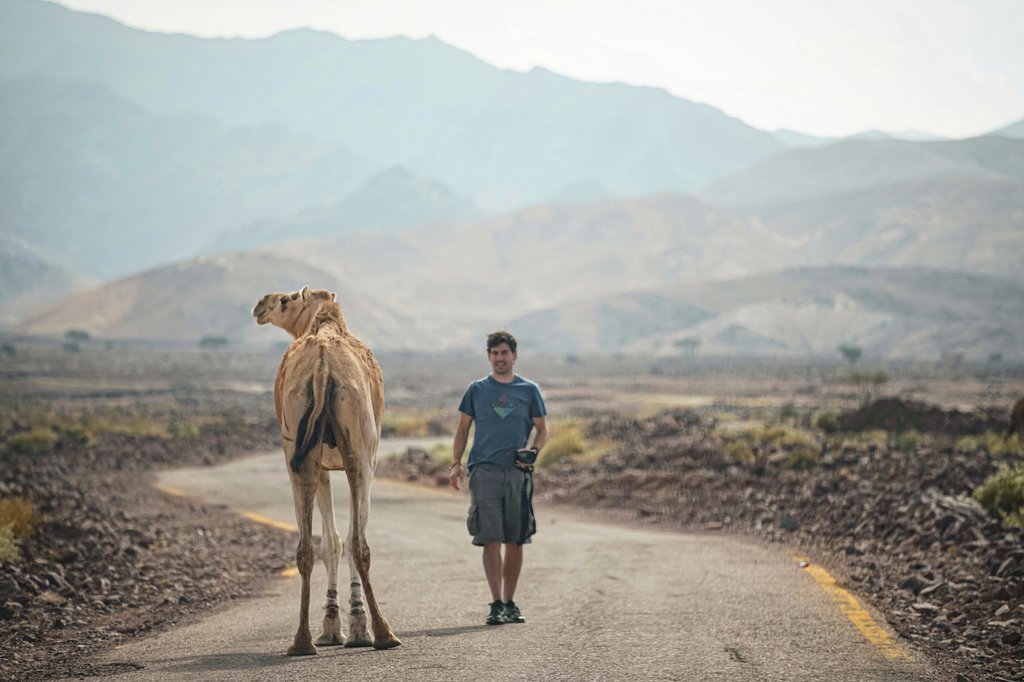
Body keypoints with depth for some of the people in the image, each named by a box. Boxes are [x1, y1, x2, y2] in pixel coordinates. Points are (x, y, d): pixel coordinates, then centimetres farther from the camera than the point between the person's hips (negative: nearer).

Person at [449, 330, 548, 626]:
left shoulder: (529, 390, 9)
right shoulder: (477, 390, 9)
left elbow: (542, 429, 14)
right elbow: (463, 428, 13)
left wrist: (534, 451, -6)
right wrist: (456, 463, 1)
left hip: (518, 471, 1)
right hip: (484, 469, -1)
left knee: (515, 541, 4)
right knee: (491, 540, -10)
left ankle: (509, 603, 15)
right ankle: (496, 604, -9)